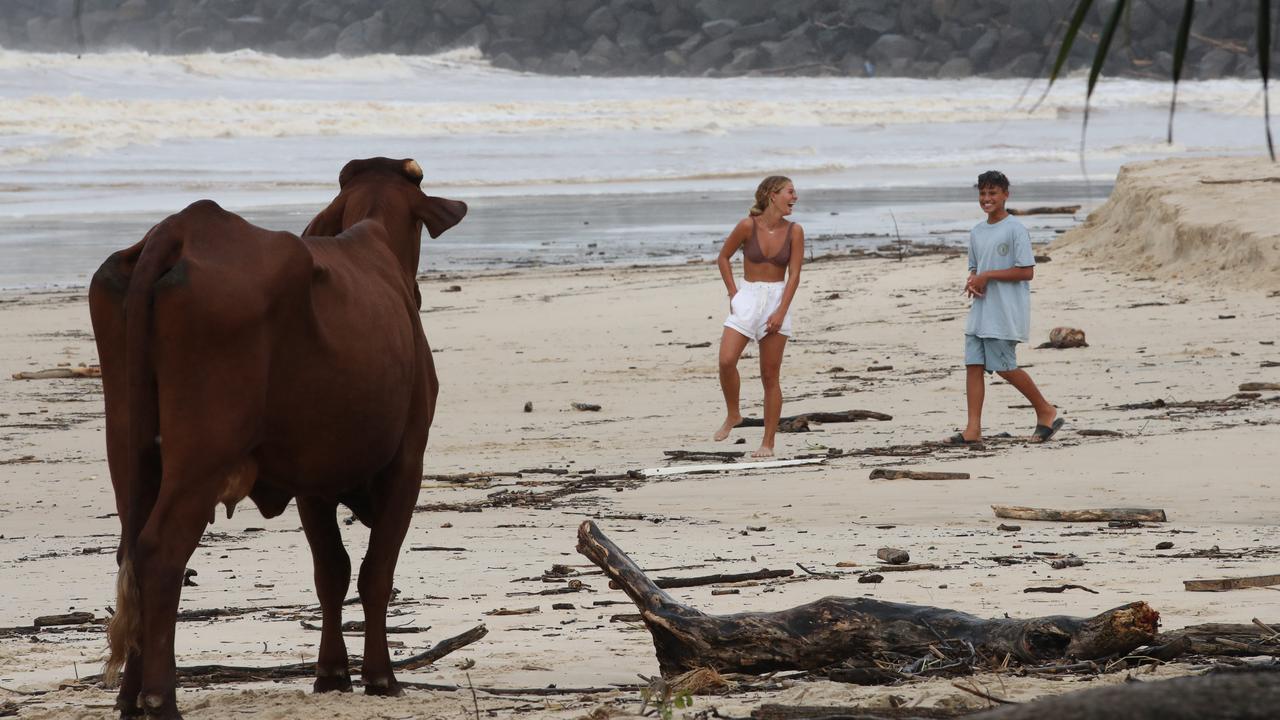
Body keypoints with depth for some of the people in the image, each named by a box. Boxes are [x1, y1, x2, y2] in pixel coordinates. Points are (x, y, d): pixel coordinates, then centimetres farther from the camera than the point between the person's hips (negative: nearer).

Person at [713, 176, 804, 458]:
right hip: (747, 297, 0)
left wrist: (781, 312, -13)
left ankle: (768, 443, 7)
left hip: (777, 299, 0)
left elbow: (794, 275, -5)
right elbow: (723, 257, 6)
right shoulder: (748, 226, -7)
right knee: (726, 361, -17)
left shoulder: (794, 231, -3)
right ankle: (732, 415, 8)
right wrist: (733, 293, -1)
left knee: (770, 375, 1)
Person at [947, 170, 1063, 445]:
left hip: (1006, 313, -7)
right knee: (973, 364, -1)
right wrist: (972, 282, -1)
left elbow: (1027, 271, -15)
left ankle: (1045, 411, 11)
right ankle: (973, 429, -3)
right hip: (980, 310, 7)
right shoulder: (976, 232, 14)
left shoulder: (1015, 229, -10)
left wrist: (987, 276, -16)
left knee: (1004, 366, -7)